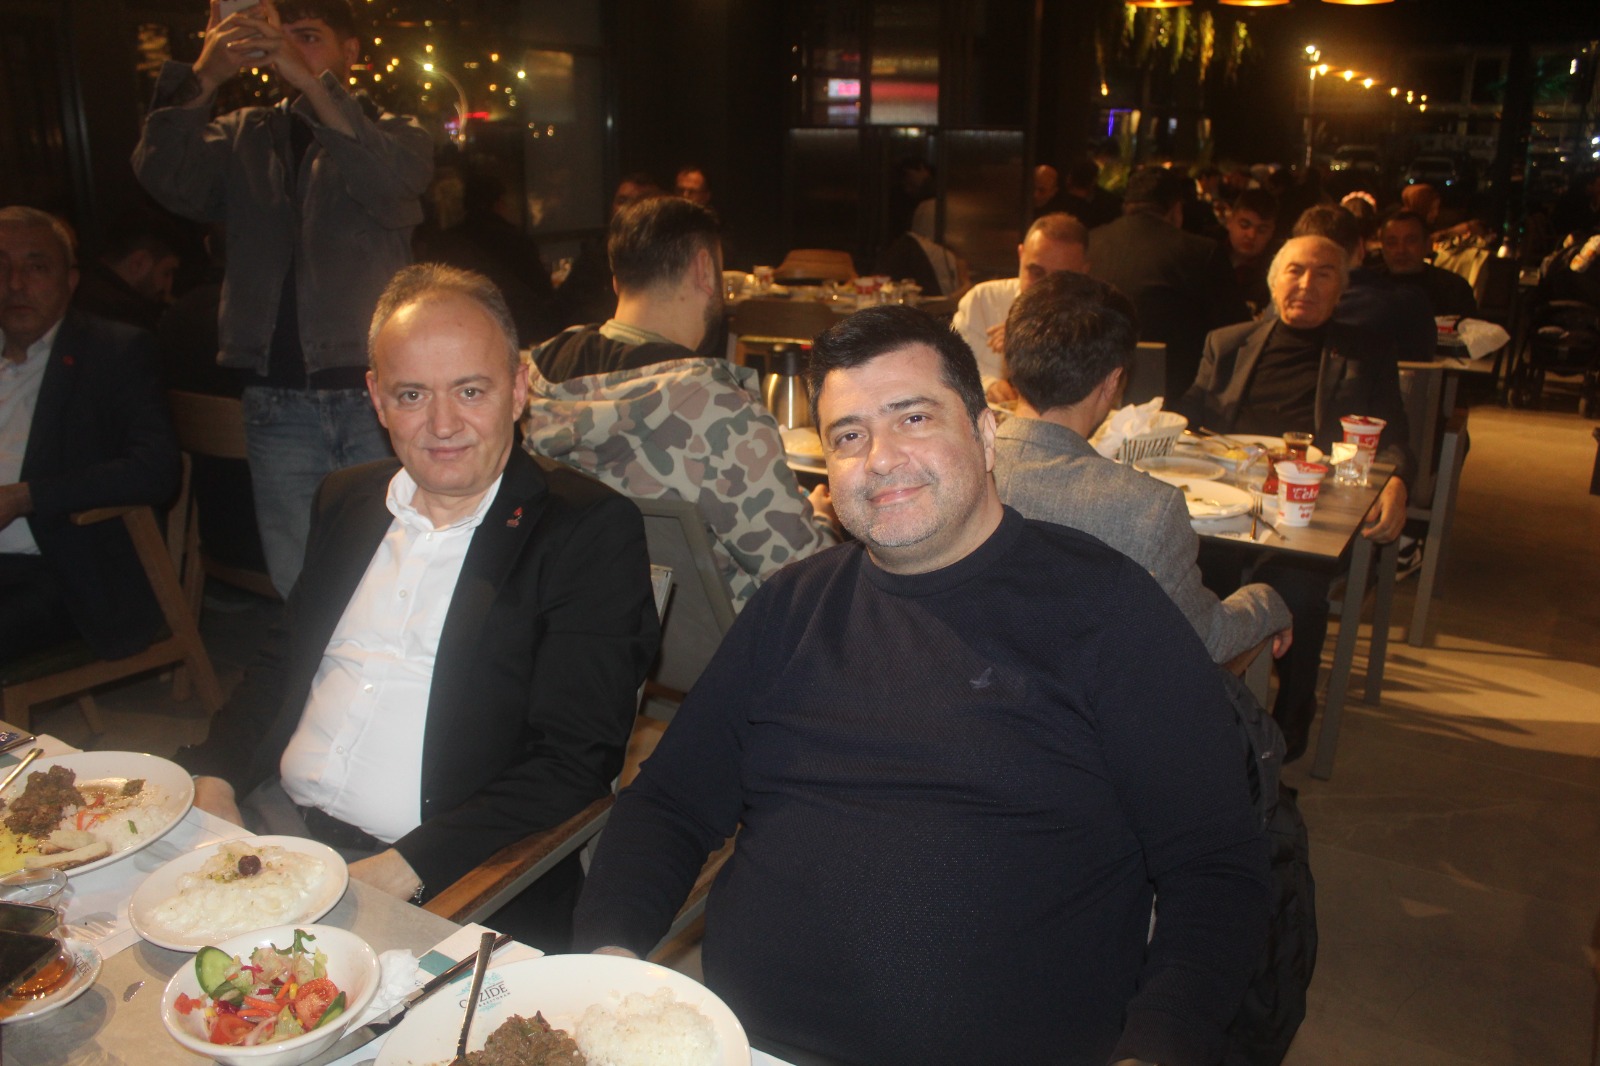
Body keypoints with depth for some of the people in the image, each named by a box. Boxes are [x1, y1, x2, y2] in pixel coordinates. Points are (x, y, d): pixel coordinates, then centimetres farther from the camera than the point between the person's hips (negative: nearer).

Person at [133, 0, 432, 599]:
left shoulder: (392, 134, 10)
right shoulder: (244, 136, 17)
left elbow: (391, 186, -14)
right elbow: (166, 179, -2)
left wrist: (308, 78, -21)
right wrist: (203, 79, -15)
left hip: (372, 394, -2)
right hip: (278, 403, 3)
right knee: (296, 589, 7)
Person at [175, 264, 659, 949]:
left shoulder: (590, 530, -8)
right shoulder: (346, 501, 13)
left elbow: (573, 762, -13)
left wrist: (403, 870, -21)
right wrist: (213, 778, 1)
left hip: (447, 890, -6)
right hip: (275, 824, 7)